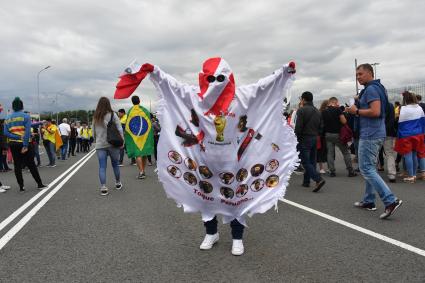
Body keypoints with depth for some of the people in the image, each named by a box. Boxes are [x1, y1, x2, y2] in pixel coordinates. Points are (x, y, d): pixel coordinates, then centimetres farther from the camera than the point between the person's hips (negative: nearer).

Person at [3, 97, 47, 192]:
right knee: (31, 164, 5)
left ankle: (21, 187, 9)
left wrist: (18, 137, -12)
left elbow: (6, 133, -4)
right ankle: (40, 184, 11)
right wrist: (25, 145, -17)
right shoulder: (26, 116, -7)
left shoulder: (7, 118, 7)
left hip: (13, 144, 3)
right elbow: (27, 132, -16)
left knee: (17, 165, 8)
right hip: (25, 144, -3)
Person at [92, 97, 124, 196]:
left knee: (102, 167, 2)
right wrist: (122, 141, -1)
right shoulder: (112, 115, -4)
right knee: (115, 164, 13)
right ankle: (118, 183, 27)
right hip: (112, 144, -2)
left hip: (100, 145, 2)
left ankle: (103, 187, -6)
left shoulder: (95, 117, 6)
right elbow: (119, 129, -7)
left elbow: (93, 132, 12)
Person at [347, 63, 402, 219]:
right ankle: (368, 201, 25)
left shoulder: (371, 89, -14)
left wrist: (357, 111, -13)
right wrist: (359, 103, 13)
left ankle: (391, 200, -13)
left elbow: (375, 112, -25)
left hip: (370, 134, -11)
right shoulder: (377, 88, 18)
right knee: (370, 168, 16)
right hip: (376, 134, 11)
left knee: (366, 169, -9)